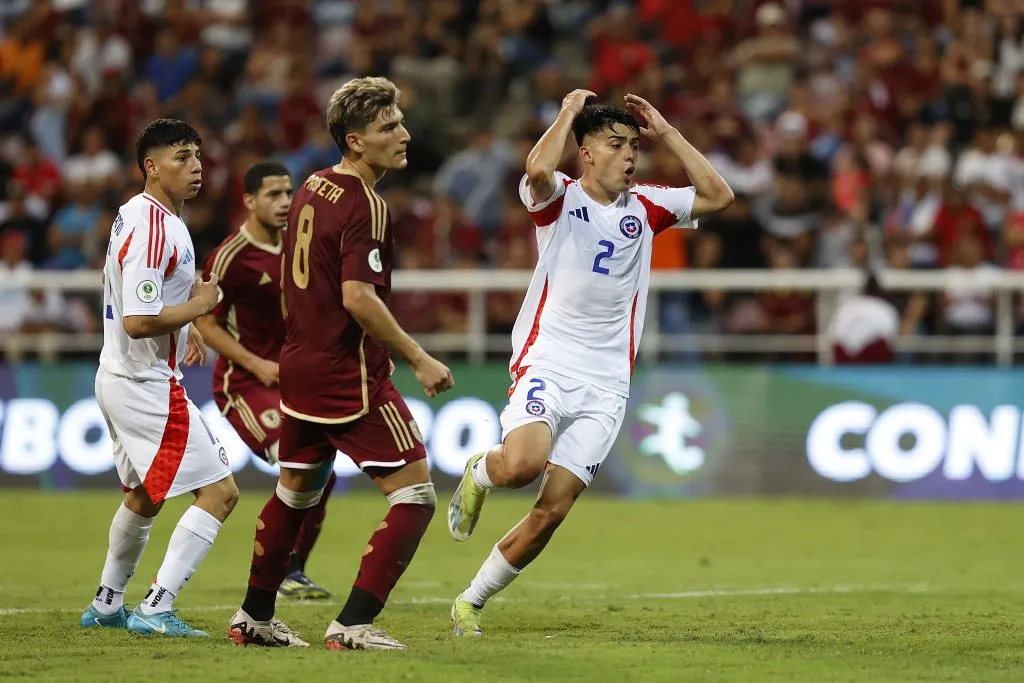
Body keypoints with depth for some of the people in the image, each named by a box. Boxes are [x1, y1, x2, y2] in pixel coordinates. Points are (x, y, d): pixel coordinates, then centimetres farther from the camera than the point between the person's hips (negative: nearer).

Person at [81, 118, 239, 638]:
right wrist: (200, 305, -14)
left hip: (119, 378, 11)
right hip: (147, 386, -11)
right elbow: (137, 321, -27)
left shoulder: (134, 214, 10)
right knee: (220, 492, -11)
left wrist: (184, 324, 22)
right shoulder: (153, 229, -22)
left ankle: (106, 605, 39)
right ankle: (157, 610, -14)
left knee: (142, 494, 27)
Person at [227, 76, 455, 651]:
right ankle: (353, 624, -10)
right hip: (350, 376, -9)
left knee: (297, 490, 24)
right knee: (415, 495, -5)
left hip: (301, 366, 9)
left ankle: (254, 617, 34)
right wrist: (419, 359, -20)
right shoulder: (364, 205, -17)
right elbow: (358, 297, -26)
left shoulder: (312, 189, 9)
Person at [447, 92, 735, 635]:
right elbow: (538, 169, -24)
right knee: (524, 464, -31)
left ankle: (471, 601, 11)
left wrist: (667, 134, 6)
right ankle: (479, 473, 6)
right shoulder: (559, 199, -1)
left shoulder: (644, 207, 13)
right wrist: (569, 111, -10)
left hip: (605, 384, 4)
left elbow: (718, 196, 9)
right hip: (547, 364, -4)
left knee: (552, 510, -5)